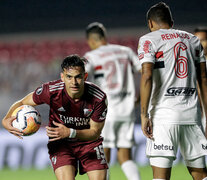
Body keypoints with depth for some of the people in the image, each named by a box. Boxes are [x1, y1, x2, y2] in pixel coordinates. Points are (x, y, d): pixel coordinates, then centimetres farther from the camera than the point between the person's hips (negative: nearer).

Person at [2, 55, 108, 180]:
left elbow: (95, 132, -15)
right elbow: (22, 103, -8)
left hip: (89, 142, 1)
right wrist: (7, 119, -28)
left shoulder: (99, 98, -23)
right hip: (61, 144, -1)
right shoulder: (50, 91, -24)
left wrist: (69, 133, -33)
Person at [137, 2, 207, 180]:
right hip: (191, 112, 5)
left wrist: (144, 115, -12)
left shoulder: (149, 40, 1)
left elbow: (147, 76, -12)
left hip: (164, 114, -5)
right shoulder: (192, 39, 17)